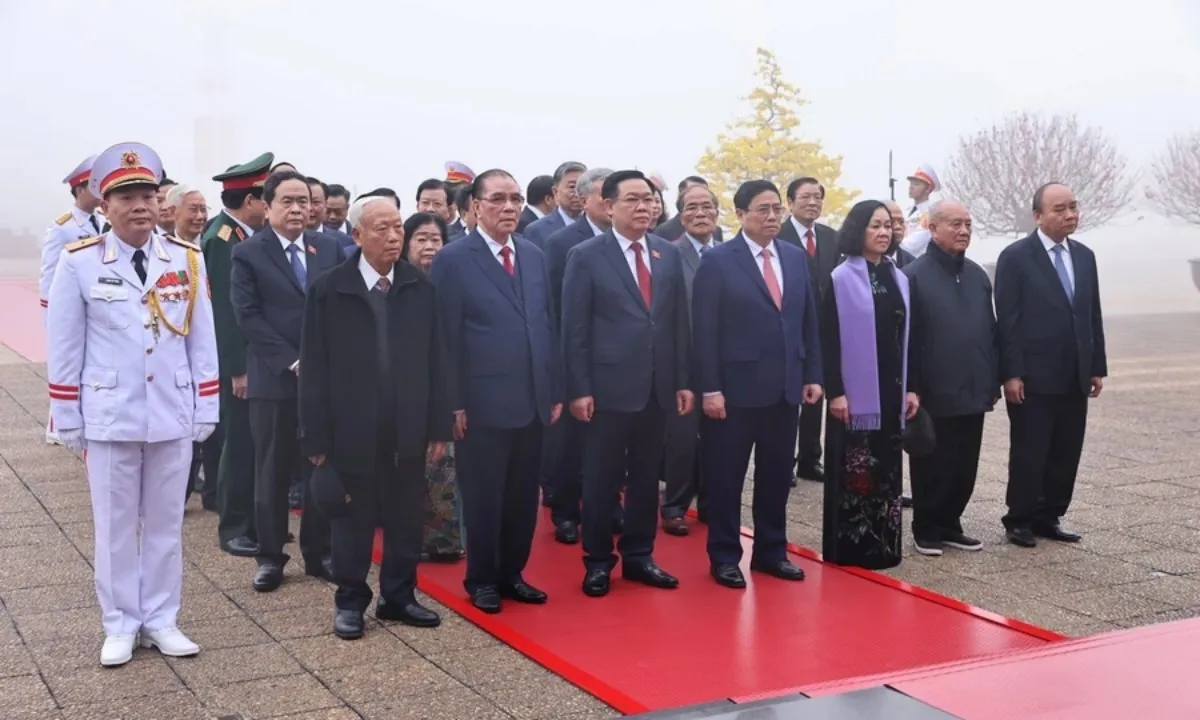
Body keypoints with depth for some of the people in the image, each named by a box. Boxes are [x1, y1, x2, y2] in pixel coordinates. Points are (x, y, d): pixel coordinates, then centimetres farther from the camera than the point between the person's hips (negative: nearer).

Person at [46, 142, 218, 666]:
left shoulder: (187, 259, 0)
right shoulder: (79, 262, -6)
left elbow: (202, 340, 4)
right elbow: (64, 348, -2)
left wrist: (206, 411, 3)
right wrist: (68, 420, -1)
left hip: (173, 416, 2)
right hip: (109, 418, -2)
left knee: (165, 523, 11)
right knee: (115, 526, 9)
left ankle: (160, 620, 24)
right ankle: (120, 625, 22)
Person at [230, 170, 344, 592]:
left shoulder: (330, 248, 8)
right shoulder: (248, 253, -1)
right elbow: (247, 316, -8)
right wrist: (292, 361, -14)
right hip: (273, 378, -3)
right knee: (273, 471, 6)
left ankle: (319, 553, 19)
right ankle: (270, 556, 16)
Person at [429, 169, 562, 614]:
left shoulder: (534, 255, 11)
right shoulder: (453, 259, -6)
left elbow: (547, 326, 13)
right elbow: (447, 338, -8)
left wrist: (555, 391, 10)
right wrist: (454, 403, -12)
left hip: (532, 401, 5)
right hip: (483, 403, -5)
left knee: (523, 496, 12)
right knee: (484, 497, 6)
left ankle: (511, 574, 27)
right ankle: (481, 580, 22)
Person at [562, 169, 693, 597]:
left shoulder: (669, 254, 8)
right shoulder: (586, 256, -5)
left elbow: (679, 322, 10)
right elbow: (574, 329, -7)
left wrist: (684, 380, 6)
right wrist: (579, 389, -11)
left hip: (658, 387, 4)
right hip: (608, 388, -4)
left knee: (646, 478, 12)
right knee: (602, 481, 6)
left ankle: (638, 557, 25)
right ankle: (598, 561, 19)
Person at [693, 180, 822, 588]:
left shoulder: (797, 258, 10)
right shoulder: (717, 261, -6)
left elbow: (809, 321, 13)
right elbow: (705, 330, -10)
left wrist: (812, 375, 7)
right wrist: (710, 388, -14)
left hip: (786, 387, 5)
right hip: (736, 388, -5)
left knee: (777, 476, 13)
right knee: (726, 477, 5)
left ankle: (771, 551, 26)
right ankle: (724, 557, 18)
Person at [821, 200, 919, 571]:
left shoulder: (899, 279, 11)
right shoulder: (842, 279, -6)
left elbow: (908, 337, 13)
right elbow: (829, 340, -9)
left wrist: (911, 388, 8)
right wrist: (835, 392, -15)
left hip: (892, 391, 6)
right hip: (855, 393, -6)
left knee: (887, 470, 9)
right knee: (853, 472, -1)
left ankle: (882, 546, 17)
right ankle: (848, 548, 7)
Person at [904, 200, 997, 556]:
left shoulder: (978, 275, 11)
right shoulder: (914, 276, -8)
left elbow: (990, 331, 15)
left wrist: (993, 381, 12)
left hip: (972, 392, 6)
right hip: (934, 395, -6)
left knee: (965, 468, 12)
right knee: (932, 468, 5)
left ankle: (950, 524, 25)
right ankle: (926, 530, 17)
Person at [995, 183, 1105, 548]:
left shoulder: (1084, 256, 12)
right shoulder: (1016, 257, -7)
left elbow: (1093, 315, 13)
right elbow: (1007, 320, -11)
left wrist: (1097, 367, 9)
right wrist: (1011, 373, -15)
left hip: (1074, 376, 6)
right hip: (1033, 377, -6)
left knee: (1066, 454, 9)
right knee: (1029, 454, 1)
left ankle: (1048, 517, 20)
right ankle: (1019, 521, 14)